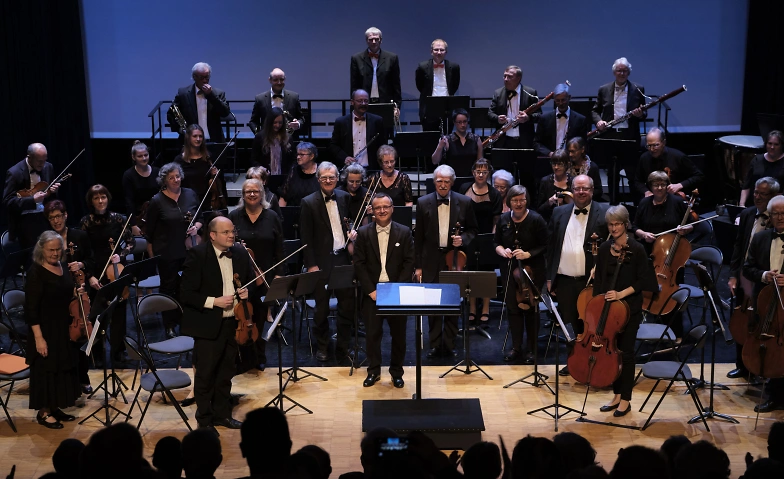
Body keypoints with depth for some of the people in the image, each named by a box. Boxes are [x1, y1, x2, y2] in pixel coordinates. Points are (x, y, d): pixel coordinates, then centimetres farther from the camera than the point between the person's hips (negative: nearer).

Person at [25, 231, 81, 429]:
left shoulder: (63, 267, 6)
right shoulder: (36, 272, -16)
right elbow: (31, 308, -18)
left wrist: (76, 293, 0)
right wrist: (38, 337, -22)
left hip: (64, 328, 8)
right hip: (46, 329, -8)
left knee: (62, 367, 14)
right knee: (46, 368, 1)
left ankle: (54, 408, 26)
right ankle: (43, 413, 13)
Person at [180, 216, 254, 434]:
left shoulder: (241, 254, 4)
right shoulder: (197, 255, -13)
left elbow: (251, 282, 18)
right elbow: (186, 294, -14)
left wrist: (247, 292, -5)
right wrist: (214, 302, -22)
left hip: (233, 323, 5)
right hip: (208, 325, -5)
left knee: (226, 373, 16)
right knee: (205, 374, 3)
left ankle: (222, 414, 30)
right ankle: (204, 420, 16)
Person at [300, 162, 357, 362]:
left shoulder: (344, 197, 5)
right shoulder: (309, 203, -8)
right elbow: (305, 238, -8)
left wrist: (353, 231, -4)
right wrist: (311, 265, -12)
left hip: (343, 258, 4)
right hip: (322, 262, -4)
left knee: (347, 305, 9)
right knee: (321, 307, 9)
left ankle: (343, 347, 23)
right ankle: (322, 347, 24)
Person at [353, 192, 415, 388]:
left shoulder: (404, 232, -1)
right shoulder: (363, 233, 0)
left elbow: (409, 263, -3)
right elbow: (359, 264, -2)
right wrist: (371, 290, -10)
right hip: (372, 291, 0)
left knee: (398, 334, 6)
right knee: (372, 333, 5)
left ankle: (396, 372, 19)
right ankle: (374, 371, 18)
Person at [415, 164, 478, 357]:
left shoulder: (465, 202, -1)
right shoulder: (423, 203, -1)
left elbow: (473, 228, 10)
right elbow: (418, 236, 2)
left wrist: (463, 239, -12)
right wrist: (418, 265, 1)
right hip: (431, 261, 0)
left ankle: (449, 344, 19)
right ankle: (435, 344, 16)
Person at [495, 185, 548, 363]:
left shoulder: (536, 220, -11)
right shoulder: (503, 219, 1)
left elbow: (544, 246, -8)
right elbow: (496, 242, 11)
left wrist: (528, 254, -22)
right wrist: (502, 251, -10)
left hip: (532, 271, -3)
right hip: (510, 271, 4)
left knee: (530, 309, 5)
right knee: (513, 308, 8)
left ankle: (532, 349, 17)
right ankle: (516, 347, 21)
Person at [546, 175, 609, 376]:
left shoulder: (605, 213, -4)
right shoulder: (559, 213, 8)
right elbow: (551, 246, 10)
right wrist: (550, 277, 7)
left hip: (592, 281, -4)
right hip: (565, 280, 4)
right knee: (571, 325, 14)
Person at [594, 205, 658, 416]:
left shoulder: (636, 249, -10)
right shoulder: (604, 249, 4)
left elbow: (643, 280, -10)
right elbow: (598, 280, 9)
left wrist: (622, 293, -20)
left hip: (630, 308, -5)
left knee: (625, 353, 1)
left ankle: (625, 400, 11)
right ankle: (616, 395, 23)